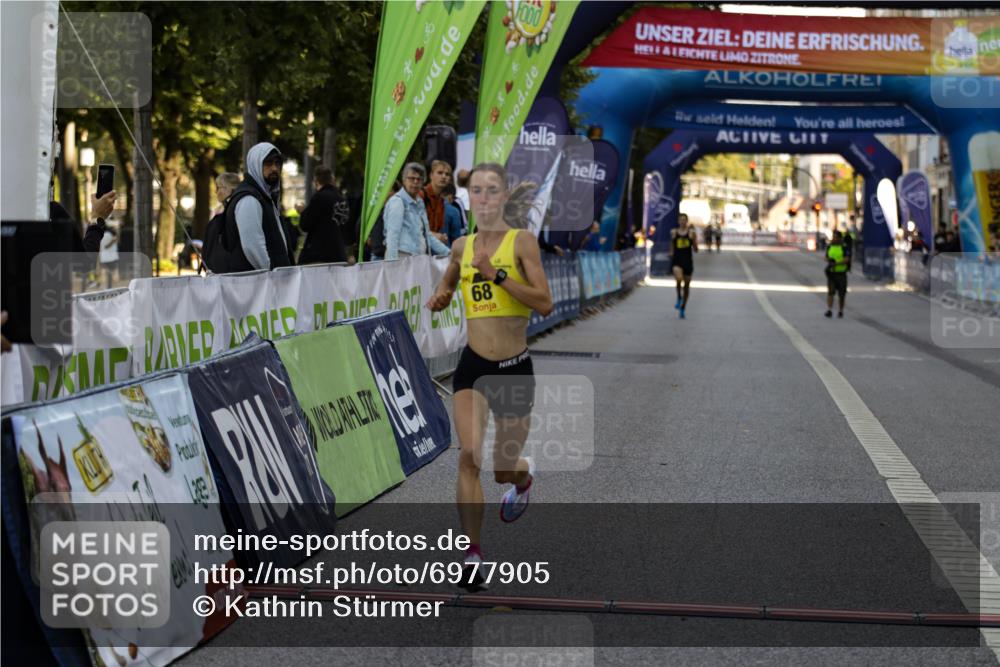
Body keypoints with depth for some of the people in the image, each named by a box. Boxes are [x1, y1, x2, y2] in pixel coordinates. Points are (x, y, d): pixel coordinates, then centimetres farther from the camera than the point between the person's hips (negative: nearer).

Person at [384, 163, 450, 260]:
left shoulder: (419, 203, 19)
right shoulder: (397, 202, -6)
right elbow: (392, 235, -14)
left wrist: (448, 253, 20)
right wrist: (392, 263, -23)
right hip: (403, 256, -8)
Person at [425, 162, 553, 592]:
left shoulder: (521, 241, -6)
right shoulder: (462, 247, 7)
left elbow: (545, 303, -16)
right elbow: (447, 284, 30)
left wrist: (497, 274, -22)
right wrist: (440, 297, 8)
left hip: (515, 367, -2)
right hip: (473, 366, 2)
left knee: (505, 471, 11)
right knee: (469, 455, -17)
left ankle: (524, 477, 50)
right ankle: (473, 554, -10)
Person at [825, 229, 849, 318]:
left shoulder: (844, 247, -5)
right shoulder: (829, 247, 9)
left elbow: (846, 260, -13)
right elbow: (826, 257, 17)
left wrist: (836, 263, -26)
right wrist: (829, 261, -6)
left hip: (841, 273, -2)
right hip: (831, 272, 2)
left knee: (841, 293, 6)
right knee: (830, 292, -9)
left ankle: (840, 310, 21)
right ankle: (829, 310, -14)